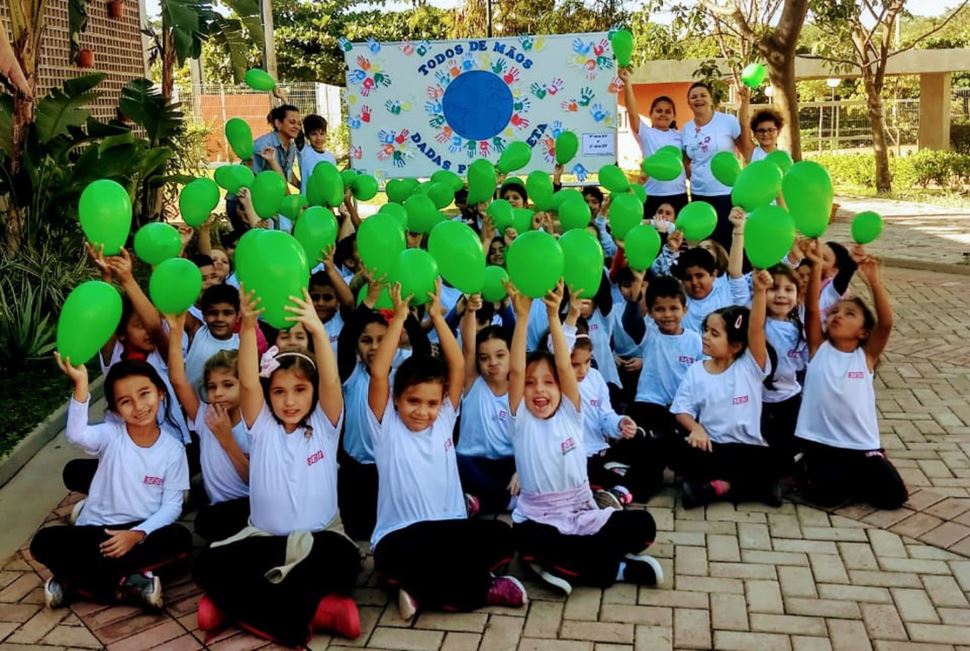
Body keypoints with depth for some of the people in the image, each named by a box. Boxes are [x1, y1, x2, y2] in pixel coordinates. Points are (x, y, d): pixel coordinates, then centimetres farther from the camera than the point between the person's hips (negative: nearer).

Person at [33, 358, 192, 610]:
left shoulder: (173, 449, -3)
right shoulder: (111, 435, -6)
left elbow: (171, 505, -7)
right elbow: (77, 435, -30)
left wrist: (137, 534, -23)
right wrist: (81, 385, -40)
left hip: (142, 531, 1)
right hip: (97, 530, -1)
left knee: (180, 539, -30)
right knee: (44, 542, -25)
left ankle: (74, 577, -20)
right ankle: (126, 582, -20)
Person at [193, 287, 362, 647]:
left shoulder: (324, 425, 0)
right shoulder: (262, 427, 2)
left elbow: (331, 381, -20)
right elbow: (247, 383, -16)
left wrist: (318, 330, -39)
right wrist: (248, 327, -34)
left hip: (317, 538, -1)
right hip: (265, 537, 2)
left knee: (345, 557, -34)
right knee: (208, 564, -24)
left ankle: (244, 603, -23)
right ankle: (313, 610, -27)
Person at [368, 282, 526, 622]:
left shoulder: (443, 421, 9)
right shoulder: (387, 426, 0)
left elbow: (458, 368, 0)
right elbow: (378, 373, -13)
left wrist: (437, 316, -4)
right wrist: (399, 317, -13)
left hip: (450, 531, 4)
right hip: (399, 539, -4)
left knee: (500, 535, -25)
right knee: (416, 548, -39)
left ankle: (423, 589, -12)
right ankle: (482, 588, -15)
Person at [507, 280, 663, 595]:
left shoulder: (570, 413, 2)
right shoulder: (521, 421, -2)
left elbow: (564, 366, -13)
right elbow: (515, 370, -17)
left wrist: (553, 315, -24)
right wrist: (522, 315, -24)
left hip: (583, 515, 2)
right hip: (538, 521, -2)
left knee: (642, 524, -18)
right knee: (529, 542, -37)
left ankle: (564, 563, -14)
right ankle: (617, 567, -19)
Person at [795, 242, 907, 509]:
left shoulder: (866, 356, 3)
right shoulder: (819, 348, 4)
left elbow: (886, 322, -13)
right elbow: (811, 309, -10)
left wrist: (873, 280, -25)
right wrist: (816, 267, -21)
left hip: (862, 444, 1)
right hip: (820, 442, -1)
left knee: (893, 496, -11)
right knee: (826, 494, -21)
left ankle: (849, 478, 19)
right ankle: (809, 469, 14)